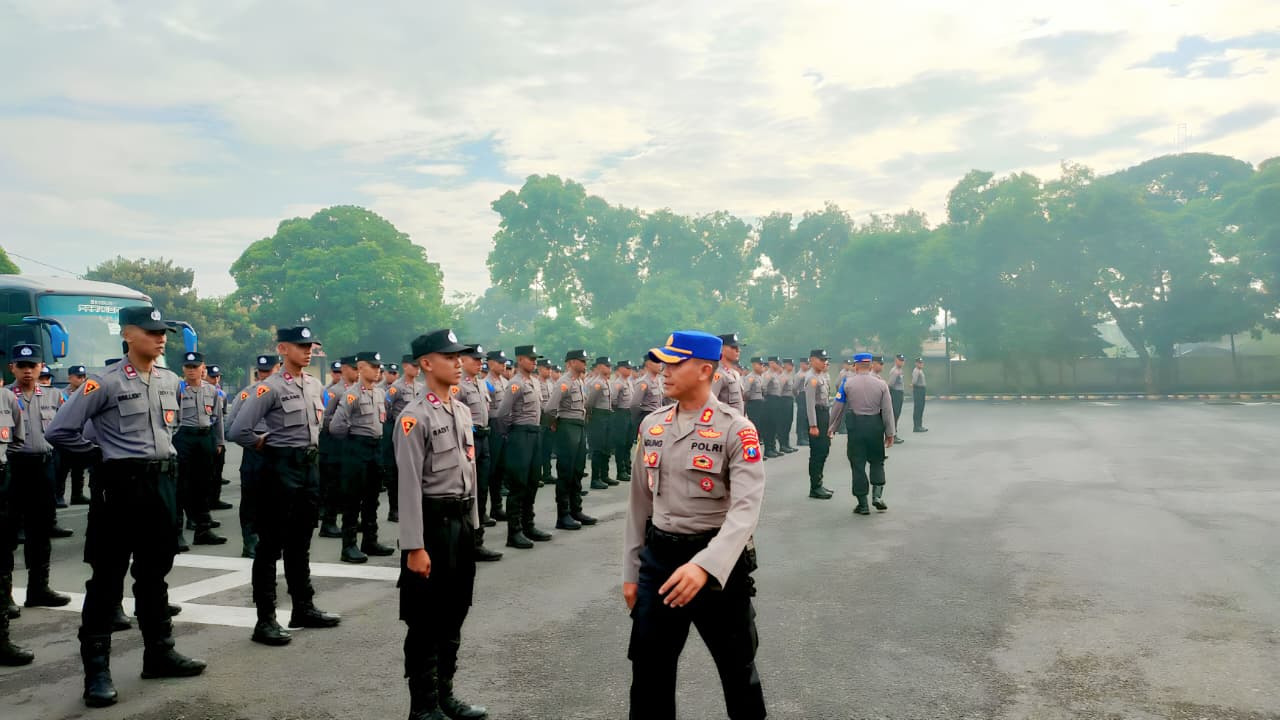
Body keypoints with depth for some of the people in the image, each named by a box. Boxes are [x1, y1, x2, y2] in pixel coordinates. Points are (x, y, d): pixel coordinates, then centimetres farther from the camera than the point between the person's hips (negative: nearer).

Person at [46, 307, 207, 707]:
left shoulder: (170, 381, 8)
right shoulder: (105, 383, -11)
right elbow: (60, 431, -10)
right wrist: (101, 451, 0)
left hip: (163, 482, 6)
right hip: (121, 484, -6)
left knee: (155, 573, 15)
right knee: (107, 578, 1)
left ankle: (159, 654, 25)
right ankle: (96, 669, 9)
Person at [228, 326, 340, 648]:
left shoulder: (315, 385, 9)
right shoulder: (269, 388, -14)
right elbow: (239, 430, -20)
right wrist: (264, 445, -5)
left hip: (310, 466, 7)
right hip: (281, 468, -7)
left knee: (300, 544, 17)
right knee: (271, 547, 0)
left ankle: (304, 608, 28)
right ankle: (265, 621, 6)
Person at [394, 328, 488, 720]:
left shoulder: (463, 410, 10)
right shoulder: (415, 417, -14)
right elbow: (409, 485, -17)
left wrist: (472, 523, 15)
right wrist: (414, 547, -19)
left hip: (462, 519, 8)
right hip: (433, 521, -7)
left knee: (455, 614, 16)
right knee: (426, 621, 4)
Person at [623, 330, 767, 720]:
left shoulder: (736, 430, -14)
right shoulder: (651, 425, 4)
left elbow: (746, 509, -24)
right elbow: (640, 502, 11)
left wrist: (705, 565, -38)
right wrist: (631, 572, 10)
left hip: (718, 562, -4)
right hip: (658, 557, 5)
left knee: (737, 669, 14)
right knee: (649, 672, 13)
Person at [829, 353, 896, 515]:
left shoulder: (847, 383, -3)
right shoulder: (881, 384, 0)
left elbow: (839, 408, 0)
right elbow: (887, 410, 1)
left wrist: (831, 427, 12)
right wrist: (889, 433, 8)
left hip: (855, 426, -1)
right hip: (876, 426, 1)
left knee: (858, 464, 5)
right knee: (877, 461, 18)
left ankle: (863, 504, 8)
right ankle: (877, 495, 3)